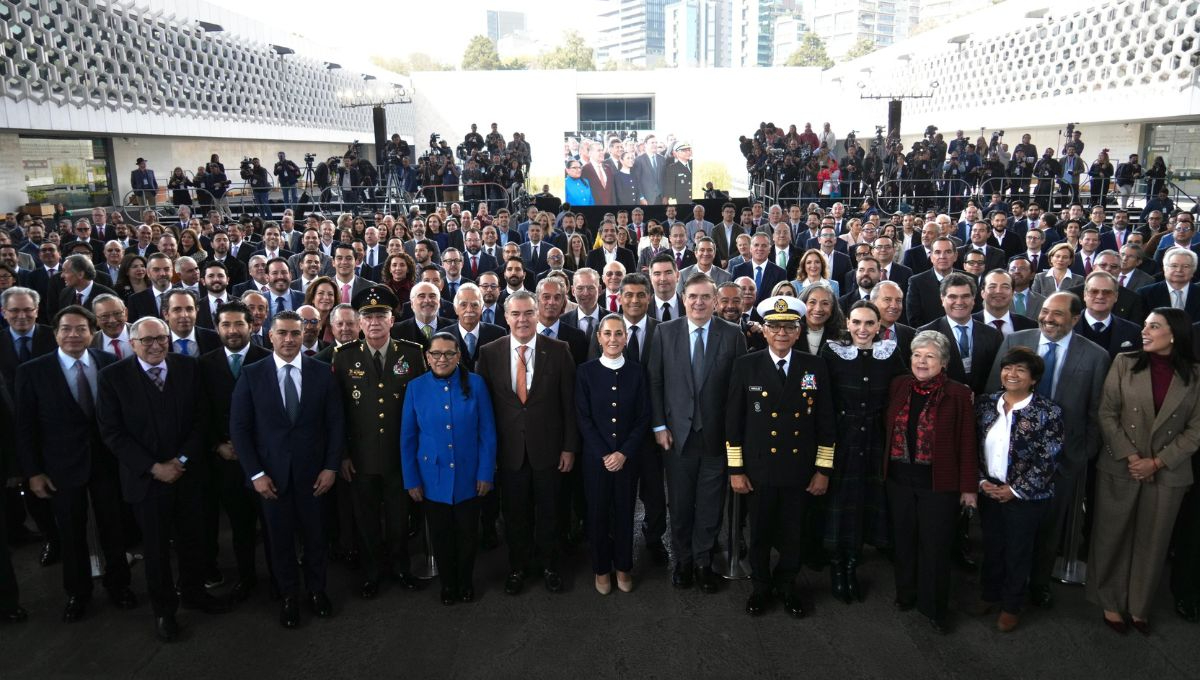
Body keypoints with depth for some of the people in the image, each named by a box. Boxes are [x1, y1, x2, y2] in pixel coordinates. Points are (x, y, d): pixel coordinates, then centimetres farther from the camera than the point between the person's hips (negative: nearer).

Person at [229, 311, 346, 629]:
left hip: (313, 471, 1)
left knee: (315, 535, 12)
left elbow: (336, 422, 1)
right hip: (271, 474, 0)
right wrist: (255, 473, -7)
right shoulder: (251, 374, -3)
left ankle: (316, 591, 32)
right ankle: (288, 596, 30)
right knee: (280, 538, 11)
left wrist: (331, 467, -5)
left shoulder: (322, 372, -2)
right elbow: (239, 427, -2)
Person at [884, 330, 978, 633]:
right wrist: (884, 469, 3)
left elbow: (967, 443, -7)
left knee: (935, 546, 7)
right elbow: (888, 428, 7)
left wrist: (969, 486, -6)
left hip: (939, 483, -3)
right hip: (899, 479, 3)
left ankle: (934, 608, 25)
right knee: (904, 540, 15)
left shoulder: (958, 394, -9)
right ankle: (906, 594, 36)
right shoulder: (899, 386, 2)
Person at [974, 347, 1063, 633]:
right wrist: (982, 481, -8)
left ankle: (1011, 606, 30)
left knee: (1018, 552, 12)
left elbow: (1047, 459, -14)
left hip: (1026, 497, -3)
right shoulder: (986, 405, 0)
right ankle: (990, 594, 39)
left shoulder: (1048, 412, -13)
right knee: (991, 546, 18)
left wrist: (1015, 490, -14)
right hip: (989, 491, 4)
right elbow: (975, 447, 3)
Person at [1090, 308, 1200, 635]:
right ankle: (1110, 602, 24)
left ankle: (1139, 607, 27)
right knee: (1112, 537, 8)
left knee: (1152, 542, 12)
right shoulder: (1124, 363, -3)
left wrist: (1157, 462, -11)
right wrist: (1129, 457, -12)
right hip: (1119, 468, 0)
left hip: (1168, 472, 1)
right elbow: (1107, 414, -4)